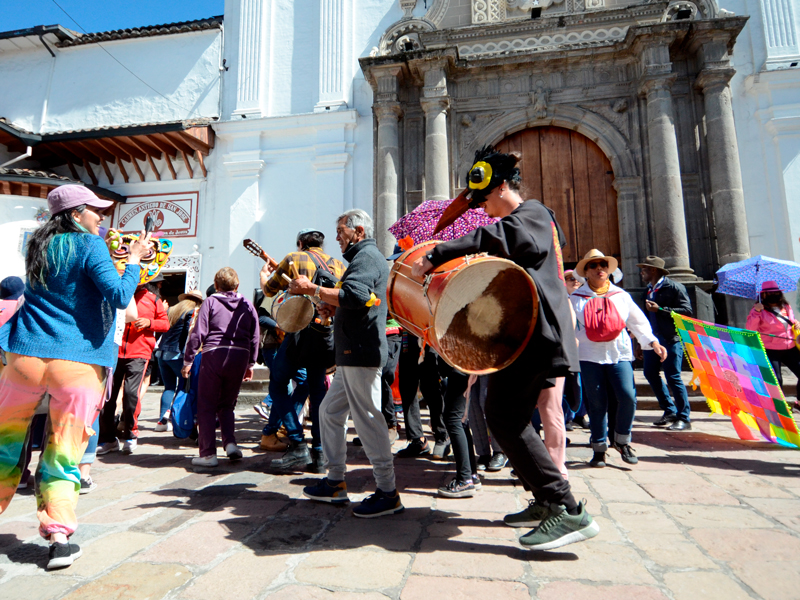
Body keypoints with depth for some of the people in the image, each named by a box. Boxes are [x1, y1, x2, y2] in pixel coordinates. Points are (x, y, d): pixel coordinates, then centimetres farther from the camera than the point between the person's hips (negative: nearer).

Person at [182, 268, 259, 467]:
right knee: (227, 404, 19)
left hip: (214, 355, -3)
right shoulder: (247, 305, 10)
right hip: (240, 356, 3)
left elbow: (197, 334, -4)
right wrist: (250, 364, 18)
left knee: (207, 406, 8)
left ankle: (208, 454, 8)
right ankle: (230, 442, 5)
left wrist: (188, 361, 3)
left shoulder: (210, 302, 2)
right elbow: (254, 337, 10)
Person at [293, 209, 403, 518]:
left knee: (367, 418, -6)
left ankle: (388, 493, 4)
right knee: (330, 411, 15)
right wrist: (334, 310, 14)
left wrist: (312, 289, -20)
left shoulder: (366, 256, -9)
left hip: (361, 353, -11)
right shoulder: (365, 257, 25)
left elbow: (354, 295, -28)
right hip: (354, 354, 11)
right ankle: (335, 482, 25)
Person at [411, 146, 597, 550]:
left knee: (503, 416, -14)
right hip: (529, 335, 11)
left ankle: (568, 512, -8)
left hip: (534, 334, -11)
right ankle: (545, 502, 24)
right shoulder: (526, 222, 26)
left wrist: (433, 257, -30)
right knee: (511, 417, 13)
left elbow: (492, 239, -27)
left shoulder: (532, 215, -6)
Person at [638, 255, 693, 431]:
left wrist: (660, 309, -21)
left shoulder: (674, 287, -6)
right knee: (650, 373, 7)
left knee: (673, 377, -6)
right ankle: (670, 411, 22)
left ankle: (684, 418, 6)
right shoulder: (649, 290, 16)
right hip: (652, 338, 8)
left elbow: (687, 311, -15)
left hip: (670, 339, -8)